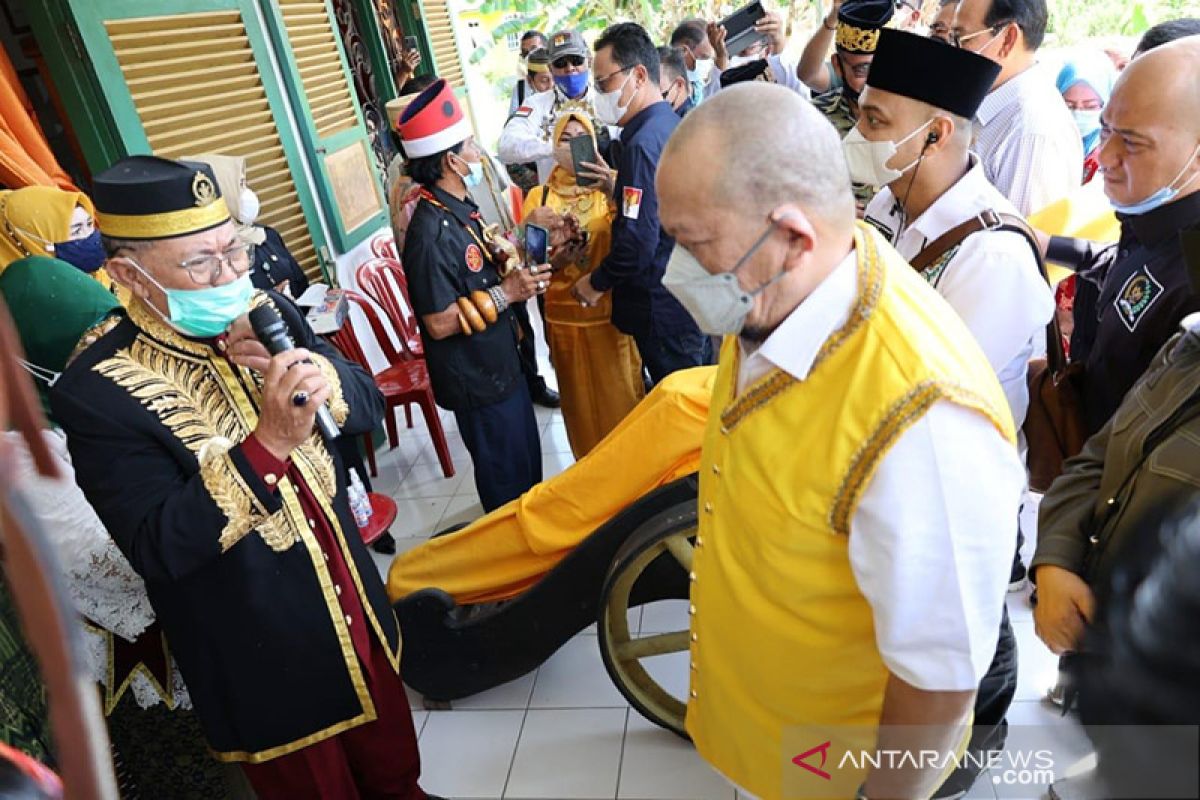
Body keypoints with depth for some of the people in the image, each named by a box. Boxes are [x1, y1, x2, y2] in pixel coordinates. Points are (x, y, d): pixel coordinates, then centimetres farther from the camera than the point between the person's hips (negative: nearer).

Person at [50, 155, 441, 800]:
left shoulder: (266, 314, -7)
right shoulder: (97, 393, -21)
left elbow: (367, 407, -3)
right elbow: (159, 550, -24)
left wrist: (304, 370, -24)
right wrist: (269, 440, -37)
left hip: (355, 600, 5)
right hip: (263, 659, -4)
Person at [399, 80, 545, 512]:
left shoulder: (460, 209, 3)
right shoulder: (431, 232, -27)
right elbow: (439, 323, -26)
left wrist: (509, 264, -1)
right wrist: (505, 293, -25)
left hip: (501, 364, 9)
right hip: (476, 380, -9)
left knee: (528, 461, 26)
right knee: (507, 484, 10)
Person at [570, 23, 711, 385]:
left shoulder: (643, 142, -21)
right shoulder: (675, 124, 8)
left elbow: (638, 243, -26)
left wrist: (597, 282, -12)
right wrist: (619, 184, 18)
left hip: (664, 309, -9)